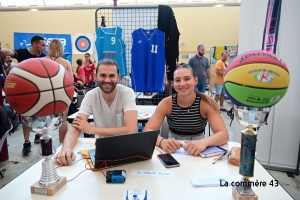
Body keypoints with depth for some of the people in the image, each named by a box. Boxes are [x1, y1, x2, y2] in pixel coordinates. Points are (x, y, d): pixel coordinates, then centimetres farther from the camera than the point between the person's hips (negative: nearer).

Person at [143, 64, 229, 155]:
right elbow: (147, 131, -21)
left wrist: (203, 143, -44)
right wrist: (162, 142, -43)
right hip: (173, 150, 0)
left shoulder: (206, 103, -15)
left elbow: (224, 134, -24)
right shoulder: (166, 103, -13)